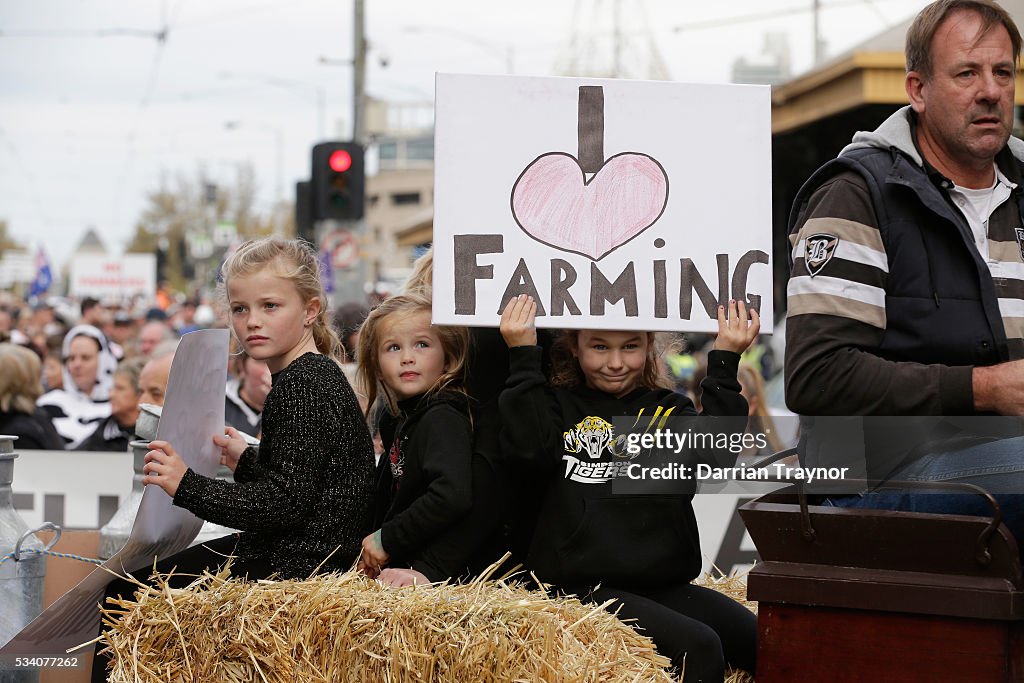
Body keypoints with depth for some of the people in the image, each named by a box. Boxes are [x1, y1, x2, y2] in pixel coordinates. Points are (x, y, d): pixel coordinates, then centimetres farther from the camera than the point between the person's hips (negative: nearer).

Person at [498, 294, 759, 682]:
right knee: (698, 647, -27)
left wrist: (724, 363, -3)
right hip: (584, 587, -4)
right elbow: (528, 447, -12)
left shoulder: (667, 409, 17)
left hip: (666, 583, 4)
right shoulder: (559, 406, 9)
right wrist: (524, 359, -10)